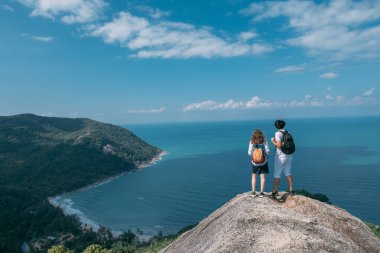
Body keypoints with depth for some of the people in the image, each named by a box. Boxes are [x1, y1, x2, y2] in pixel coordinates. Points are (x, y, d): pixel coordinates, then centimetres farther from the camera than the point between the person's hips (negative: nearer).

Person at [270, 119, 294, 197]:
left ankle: (275, 191, 9)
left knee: (277, 174, 3)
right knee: (288, 173, 14)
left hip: (280, 156, -7)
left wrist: (273, 141, -4)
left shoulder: (278, 133, -14)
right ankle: (291, 190, 13)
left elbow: (279, 145, -22)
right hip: (289, 156, 7)